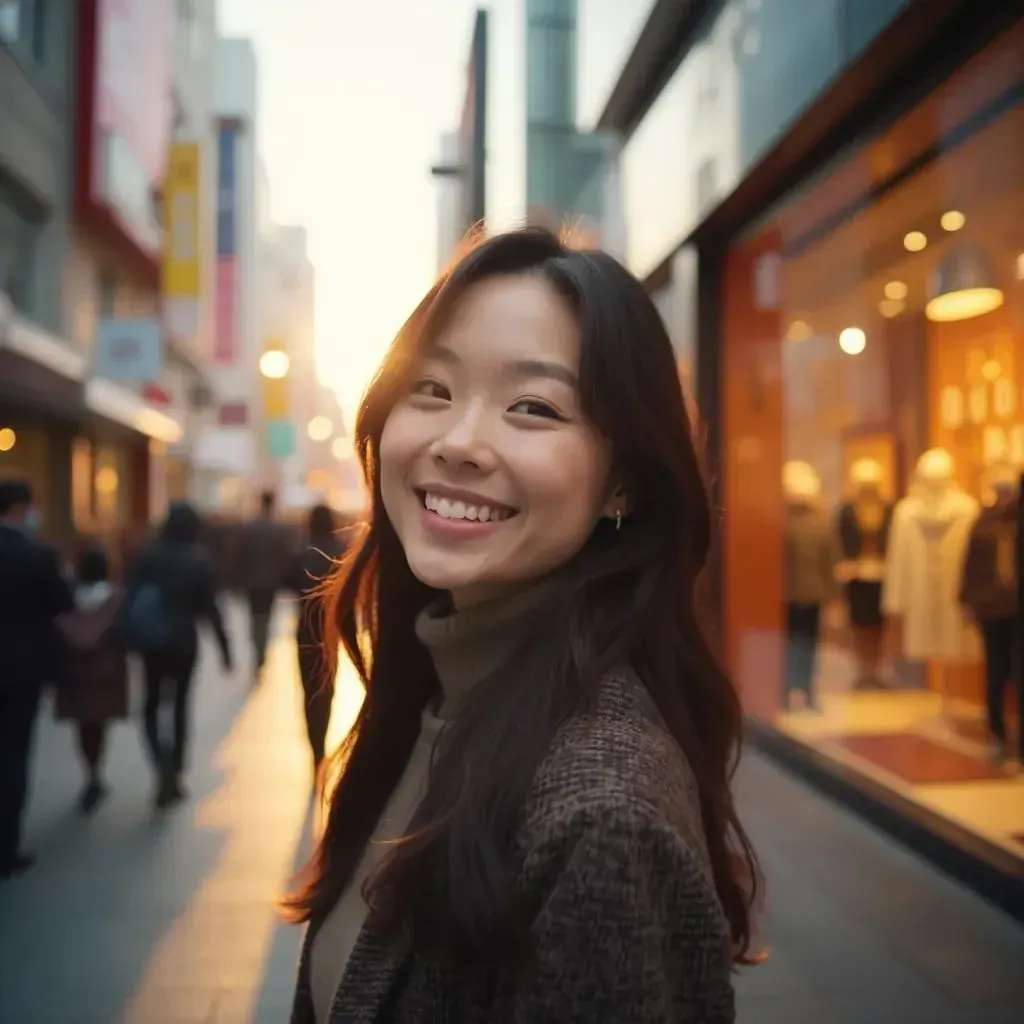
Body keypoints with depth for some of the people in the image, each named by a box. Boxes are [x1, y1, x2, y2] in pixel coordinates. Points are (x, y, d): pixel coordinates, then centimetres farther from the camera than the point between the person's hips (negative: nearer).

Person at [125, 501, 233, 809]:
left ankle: (162, 761, -11)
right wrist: (224, 647, -1)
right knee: (180, 704, 13)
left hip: (152, 640, 1)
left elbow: (132, 596, -6)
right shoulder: (200, 558, -7)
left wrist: (129, 637, 0)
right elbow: (211, 607, -7)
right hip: (184, 639, 0)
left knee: (152, 704, 13)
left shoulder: (149, 553, -4)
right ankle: (174, 775, 14)